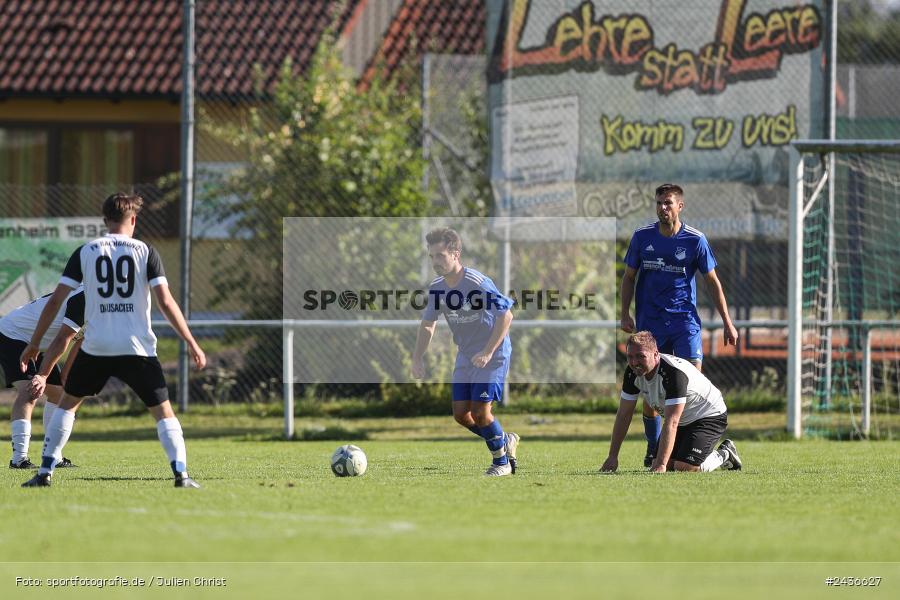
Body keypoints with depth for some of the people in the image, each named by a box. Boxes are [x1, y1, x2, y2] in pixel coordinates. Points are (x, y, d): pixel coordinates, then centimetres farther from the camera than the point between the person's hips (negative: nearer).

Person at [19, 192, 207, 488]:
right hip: (138, 349, -1)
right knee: (164, 411, 7)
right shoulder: (145, 252, 0)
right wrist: (191, 343, -2)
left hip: (96, 348, 1)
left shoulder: (85, 252, 4)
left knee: (67, 403, 19)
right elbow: (166, 302, -7)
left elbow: (55, 301, 2)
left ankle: (45, 471, 12)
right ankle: (181, 472, -10)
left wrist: (33, 344, 11)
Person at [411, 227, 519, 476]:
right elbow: (427, 324, 10)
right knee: (461, 413, 4)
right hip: (465, 356, 7)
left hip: (493, 356, -7)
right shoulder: (437, 288, -2)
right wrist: (418, 358, -2)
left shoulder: (478, 284, -24)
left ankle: (501, 462, 8)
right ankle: (505, 441, 27)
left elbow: (506, 315, -23)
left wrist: (488, 352, -26)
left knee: (480, 412, -13)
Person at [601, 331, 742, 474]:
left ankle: (724, 455, 7)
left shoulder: (674, 373, -37)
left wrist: (661, 464, -46)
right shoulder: (633, 373, -13)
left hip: (709, 415, -8)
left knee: (684, 468, -25)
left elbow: (671, 423, -41)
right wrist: (612, 456, -7)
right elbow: (623, 414, -4)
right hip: (683, 421, 8)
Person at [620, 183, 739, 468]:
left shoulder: (695, 240, -3)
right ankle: (653, 449, 13)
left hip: (685, 320, -2)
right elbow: (629, 276, 11)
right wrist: (625, 314, 0)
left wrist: (728, 323, 1)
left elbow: (712, 282, 4)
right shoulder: (642, 237, 2)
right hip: (650, 323, 2)